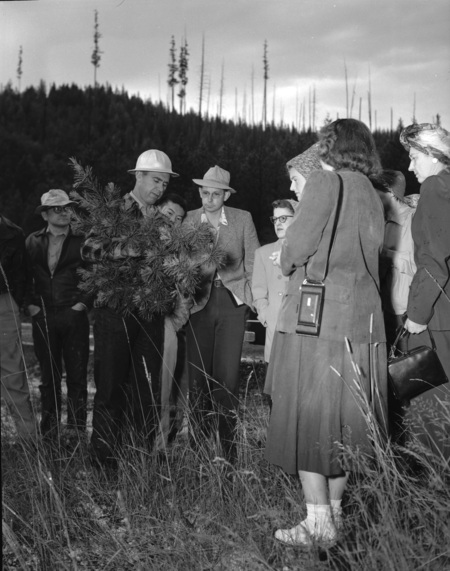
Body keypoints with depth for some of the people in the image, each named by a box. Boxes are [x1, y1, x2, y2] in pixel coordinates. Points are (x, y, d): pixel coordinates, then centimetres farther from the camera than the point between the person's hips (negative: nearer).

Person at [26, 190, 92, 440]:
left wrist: (84, 302, -6)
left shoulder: (82, 241, 0)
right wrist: (30, 303, 3)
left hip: (74, 316, -2)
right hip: (43, 317, 2)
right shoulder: (33, 241, 8)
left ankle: (76, 431, 9)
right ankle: (49, 433, 16)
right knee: (49, 378, 8)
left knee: (77, 377, 1)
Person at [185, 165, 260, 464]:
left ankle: (229, 445, 5)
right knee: (198, 373, 1)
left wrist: (257, 299, 3)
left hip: (233, 301, -1)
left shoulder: (242, 219, 5)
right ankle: (198, 442, 12)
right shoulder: (189, 220, 5)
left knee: (227, 374, -5)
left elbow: (253, 261, 9)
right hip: (200, 302, 1)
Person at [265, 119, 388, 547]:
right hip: (361, 319, 7)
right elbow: (368, 254, 14)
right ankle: (335, 511, 20)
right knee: (343, 419, 12)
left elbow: (296, 248, -10)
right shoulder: (371, 195, 13)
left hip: (315, 316, -6)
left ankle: (318, 523, 1)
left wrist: (290, 266, 10)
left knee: (307, 417, -1)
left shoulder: (325, 182, -6)